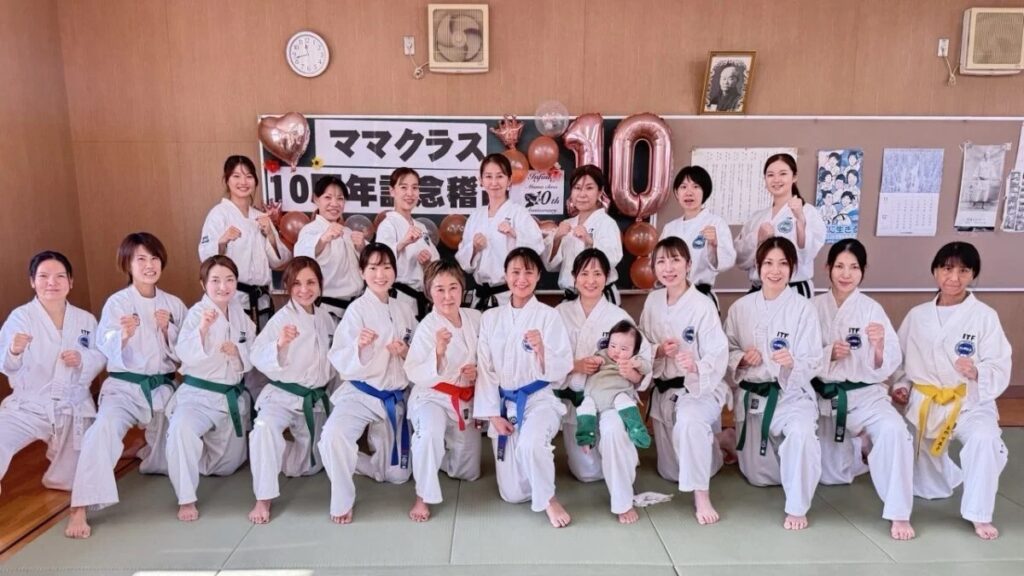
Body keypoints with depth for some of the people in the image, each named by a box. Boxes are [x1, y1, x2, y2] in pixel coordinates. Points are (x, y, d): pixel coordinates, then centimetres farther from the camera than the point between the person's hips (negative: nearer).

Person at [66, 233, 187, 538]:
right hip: (124, 386, -3)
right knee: (104, 429, -34)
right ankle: (78, 510, -27)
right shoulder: (117, 303, -7)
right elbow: (109, 353, -12)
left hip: (162, 387, 4)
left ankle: (146, 453, 47)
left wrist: (168, 330, -14)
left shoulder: (173, 304, 3)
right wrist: (124, 335, -32)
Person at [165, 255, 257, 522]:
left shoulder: (241, 314, 2)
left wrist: (238, 352, -16)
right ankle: (186, 499, -22)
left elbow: (253, 357, 6)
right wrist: (203, 328, -42)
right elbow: (185, 355, -26)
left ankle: (199, 451, 50)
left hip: (234, 396, 5)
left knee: (227, 466, 16)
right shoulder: (197, 313, -13)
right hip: (199, 394, -5)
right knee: (181, 428, -40)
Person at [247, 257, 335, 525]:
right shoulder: (282, 318, -15)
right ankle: (263, 499, -23)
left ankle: (269, 455, 45)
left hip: (316, 398, 5)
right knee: (265, 426, -38)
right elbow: (257, 357, -26)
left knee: (309, 465, 15)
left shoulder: (325, 317, 2)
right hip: (283, 395, -5)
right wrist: (280, 344, -43)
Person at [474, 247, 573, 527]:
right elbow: (485, 370, 2)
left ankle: (548, 498, -7)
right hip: (504, 402, 3)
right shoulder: (490, 318, 2)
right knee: (513, 494, 2)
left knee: (530, 443, -38)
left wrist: (541, 349, -29)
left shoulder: (549, 316, -7)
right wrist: (493, 414, -5)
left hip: (539, 398, -3)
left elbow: (559, 371, -9)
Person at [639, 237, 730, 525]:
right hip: (664, 390, 6)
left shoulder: (703, 306, -17)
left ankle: (702, 496, -24)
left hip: (700, 388, -6)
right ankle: (712, 449, 46)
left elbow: (718, 356, -18)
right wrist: (658, 350, -16)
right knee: (671, 472, 14)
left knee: (690, 422, -42)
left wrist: (696, 367, -39)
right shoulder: (652, 301, -1)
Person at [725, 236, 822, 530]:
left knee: (801, 432, -38)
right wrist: (742, 359, -15)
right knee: (758, 476, 9)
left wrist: (792, 363, -32)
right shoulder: (741, 307, -1)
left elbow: (813, 363, -10)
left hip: (791, 393, -3)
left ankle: (797, 507, -13)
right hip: (751, 395, 3)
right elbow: (727, 352, 6)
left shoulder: (803, 309, -9)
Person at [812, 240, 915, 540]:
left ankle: (899, 514, -19)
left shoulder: (872, 309, -7)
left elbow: (884, 369, -9)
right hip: (825, 396, 2)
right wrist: (828, 355, -20)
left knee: (893, 429, -35)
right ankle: (855, 449, 45)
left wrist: (879, 345, -28)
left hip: (864, 394, -2)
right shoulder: (814, 307, -4)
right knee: (831, 475, 9)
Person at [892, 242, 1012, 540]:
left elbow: (1000, 370, -11)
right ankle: (958, 470, 48)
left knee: (985, 438, -38)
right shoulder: (917, 315, 1)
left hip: (970, 403, -3)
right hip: (925, 404, 3)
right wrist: (900, 385, -4)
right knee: (925, 486, 10)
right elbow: (901, 358, 11)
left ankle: (979, 514, -15)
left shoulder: (985, 316, -8)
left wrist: (977, 373, -31)